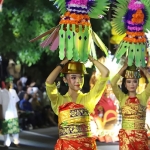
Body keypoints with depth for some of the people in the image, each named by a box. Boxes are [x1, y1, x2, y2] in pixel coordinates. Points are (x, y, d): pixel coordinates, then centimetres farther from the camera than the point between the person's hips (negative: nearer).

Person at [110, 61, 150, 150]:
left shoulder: (143, 97, 4)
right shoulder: (122, 97, 4)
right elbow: (113, 83, -10)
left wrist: (141, 68, 0)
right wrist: (124, 67, -5)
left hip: (141, 136, 1)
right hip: (126, 136, -1)